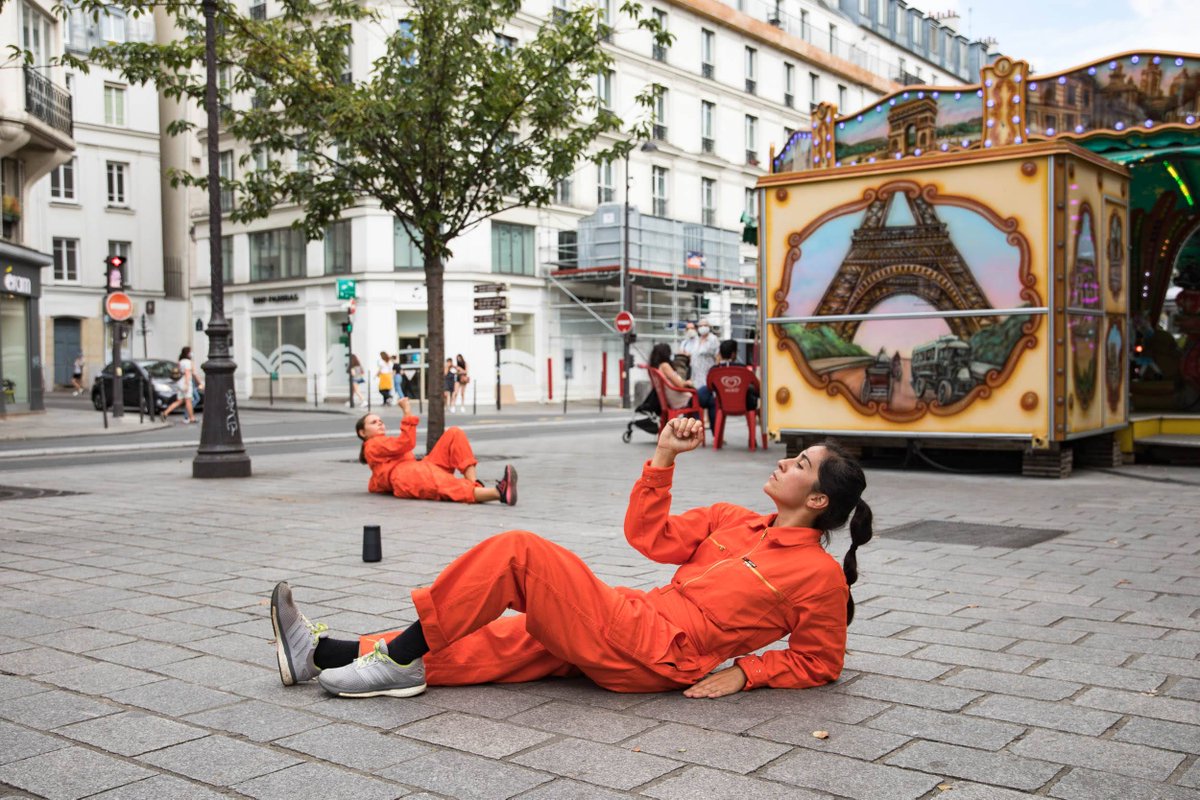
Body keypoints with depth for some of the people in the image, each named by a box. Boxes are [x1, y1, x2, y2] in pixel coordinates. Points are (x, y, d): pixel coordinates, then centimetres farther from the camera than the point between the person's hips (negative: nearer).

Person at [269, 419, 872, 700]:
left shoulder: (821, 576, -1)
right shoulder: (733, 520, 18)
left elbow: (818, 663, 3)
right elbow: (649, 536, 14)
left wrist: (744, 672, -7)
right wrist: (664, 455, 9)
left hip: (648, 657, -7)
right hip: (630, 622, 7)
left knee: (519, 552, -17)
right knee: (481, 646, 1)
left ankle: (399, 656, -8)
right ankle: (324, 655, 3)